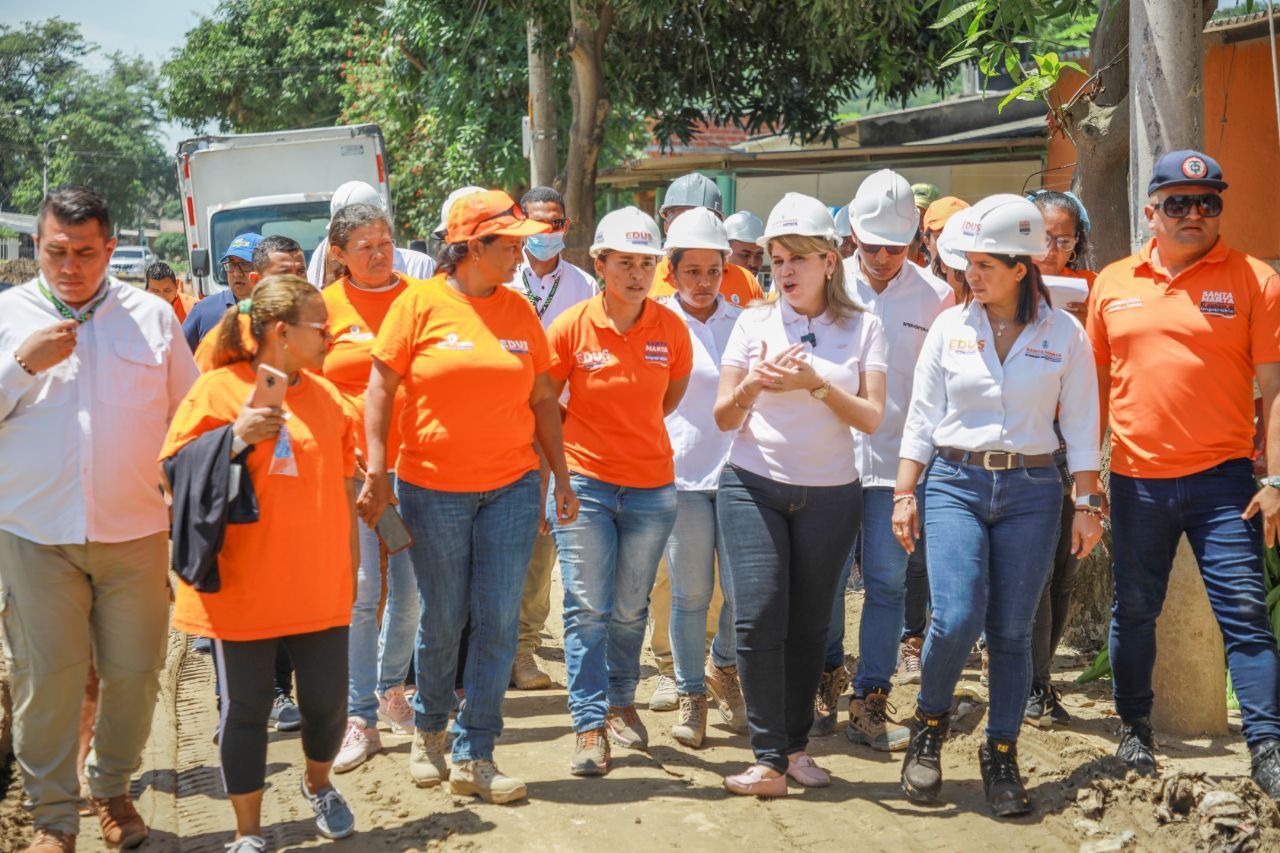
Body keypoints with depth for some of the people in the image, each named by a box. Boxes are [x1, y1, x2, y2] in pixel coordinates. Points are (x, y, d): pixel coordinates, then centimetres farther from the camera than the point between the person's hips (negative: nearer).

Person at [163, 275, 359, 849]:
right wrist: (237, 438, -21)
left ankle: (318, 785, 39)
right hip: (242, 587, -4)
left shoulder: (325, 395, 9)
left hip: (320, 585, 4)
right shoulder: (217, 390, -6)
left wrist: (351, 564, 15)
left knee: (327, 700, 7)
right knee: (246, 708, 4)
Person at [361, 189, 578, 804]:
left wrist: (562, 476, 10)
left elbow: (542, 400, 12)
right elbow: (381, 388, -3)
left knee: (499, 619, -2)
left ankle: (473, 756, 8)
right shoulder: (421, 303, -4)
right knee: (443, 619, 6)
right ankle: (428, 727, 32)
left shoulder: (519, 310, 7)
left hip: (511, 486, 3)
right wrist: (377, 472, -10)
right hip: (433, 488, -3)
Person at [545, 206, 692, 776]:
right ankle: (589, 725, 4)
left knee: (631, 608, 13)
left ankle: (620, 702, 33)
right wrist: (587, 434, 4)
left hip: (651, 484, 2)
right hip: (584, 481, -2)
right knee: (586, 608, -2)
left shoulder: (670, 327, -2)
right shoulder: (572, 326, -8)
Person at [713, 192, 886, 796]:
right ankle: (769, 757, -4)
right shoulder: (753, 323, 4)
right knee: (758, 617, -10)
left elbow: (872, 418, -5)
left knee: (809, 624, 4)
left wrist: (815, 382, -18)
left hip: (829, 494, 0)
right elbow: (723, 417, 3)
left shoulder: (862, 327, 3)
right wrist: (752, 384, -18)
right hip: (754, 487, 0)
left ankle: (796, 745, 19)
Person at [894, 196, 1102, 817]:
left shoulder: (1064, 333, 2)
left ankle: (1001, 754, 19)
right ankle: (929, 725, 12)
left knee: (1012, 631, 2)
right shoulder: (950, 327, 4)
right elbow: (922, 416, 7)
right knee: (956, 619, -15)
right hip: (955, 485, 0)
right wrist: (905, 494, 3)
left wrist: (1088, 502, 1)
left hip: (1030, 491, 0)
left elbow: (1080, 424, 5)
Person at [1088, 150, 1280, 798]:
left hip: (1222, 478, -3)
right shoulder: (1113, 283, 8)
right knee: (1133, 611, 12)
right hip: (1136, 479, 3)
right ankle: (1133, 729, 28)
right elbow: (1095, 381, 15)